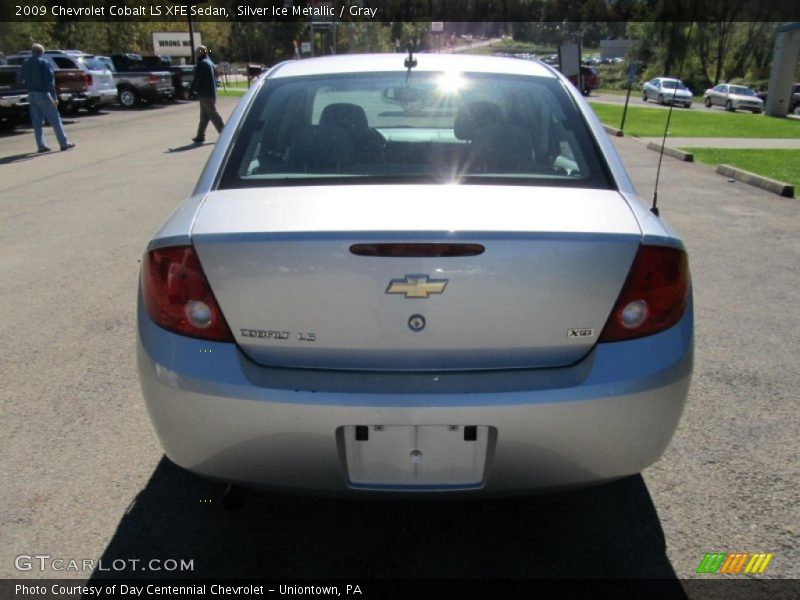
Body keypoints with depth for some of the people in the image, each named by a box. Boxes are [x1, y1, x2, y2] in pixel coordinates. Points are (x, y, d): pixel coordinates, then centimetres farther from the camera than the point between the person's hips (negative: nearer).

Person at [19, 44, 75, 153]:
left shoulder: (25, 63, 10)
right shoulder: (44, 63, -9)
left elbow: (22, 79, 12)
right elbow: (50, 81, -14)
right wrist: (54, 97, -14)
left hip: (31, 95, 6)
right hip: (43, 94, -6)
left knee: (37, 121, 8)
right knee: (55, 119, -1)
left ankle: (41, 145, 7)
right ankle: (64, 143, -1)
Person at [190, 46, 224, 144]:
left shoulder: (201, 64, -13)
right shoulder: (210, 62, 17)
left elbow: (196, 79, -15)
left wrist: (191, 90, -5)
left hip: (205, 94, -10)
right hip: (212, 92, 10)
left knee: (213, 114, -8)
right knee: (204, 116, 12)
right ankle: (200, 136, 17)